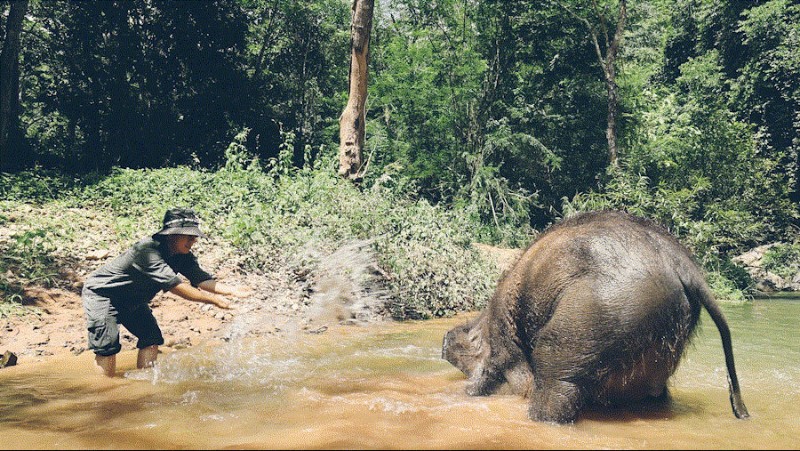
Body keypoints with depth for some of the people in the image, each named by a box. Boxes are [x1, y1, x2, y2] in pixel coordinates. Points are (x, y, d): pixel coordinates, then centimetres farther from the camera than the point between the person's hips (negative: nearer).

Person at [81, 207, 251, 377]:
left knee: (152, 338, 0)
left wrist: (231, 290, -39)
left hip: (131, 300, 8)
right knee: (108, 347, -14)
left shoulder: (183, 256, -10)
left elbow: (202, 279, -21)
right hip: (100, 293, -8)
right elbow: (174, 286, -41)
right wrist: (213, 299, -41)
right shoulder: (147, 250, -36)